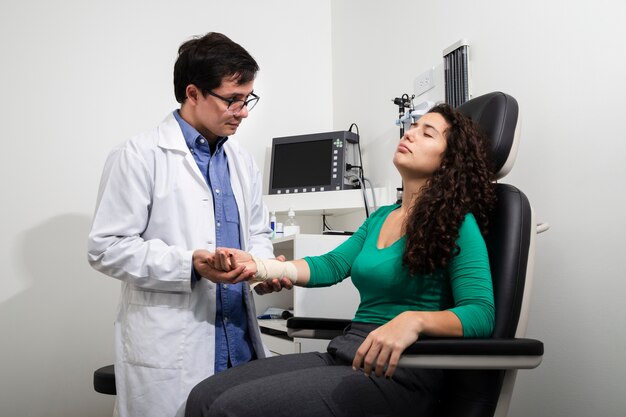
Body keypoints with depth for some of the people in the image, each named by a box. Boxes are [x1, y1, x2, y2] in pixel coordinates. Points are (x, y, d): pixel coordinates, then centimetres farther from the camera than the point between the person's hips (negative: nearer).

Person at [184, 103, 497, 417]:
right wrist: (258, 266, -4)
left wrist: (413, 320, -34)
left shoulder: (457, 223, -6)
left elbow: (481, 312, -15)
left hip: (400, 371, -7)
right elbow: (331, 265, 10)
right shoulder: (380, 218, 17)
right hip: (343, 353, 7)